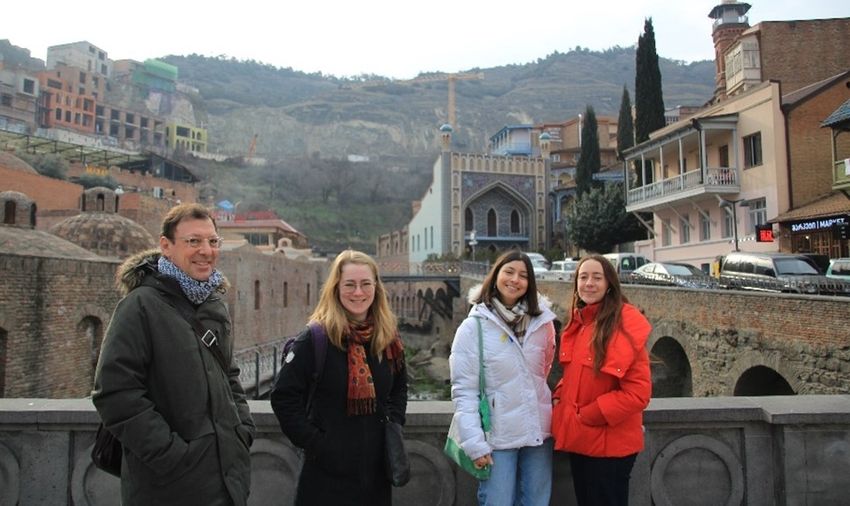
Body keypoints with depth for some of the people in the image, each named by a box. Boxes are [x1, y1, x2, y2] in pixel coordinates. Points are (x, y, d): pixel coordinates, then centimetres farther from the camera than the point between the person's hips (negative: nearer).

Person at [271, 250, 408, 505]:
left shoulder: (389, 339, 2)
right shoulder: (315, 339, -13)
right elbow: (283, 397, -11)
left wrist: (393, 424, 3)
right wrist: (314, 443, -14)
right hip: (329, 471, -5)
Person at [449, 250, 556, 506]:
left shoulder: (542, 322, 1)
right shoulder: (473, 327, -9)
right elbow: (464, 390, -11)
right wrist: (474, 443, -15)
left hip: (538, 433, 4)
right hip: (497, 437, -4)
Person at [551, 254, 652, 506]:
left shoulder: (626, 325, -16)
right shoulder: (577, 323, 7)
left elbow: (638, 392, -19)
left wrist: (587, 415, -17)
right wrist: (559, 397, 1)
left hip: (609, 444, -7)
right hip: (579, 439, 7)